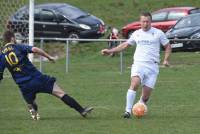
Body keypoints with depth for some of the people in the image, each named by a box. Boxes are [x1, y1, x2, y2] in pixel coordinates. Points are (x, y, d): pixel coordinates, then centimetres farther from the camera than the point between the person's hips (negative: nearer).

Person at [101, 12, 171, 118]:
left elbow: (168, 47, 14)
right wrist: (110, 51, 23)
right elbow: (125, 45, 27)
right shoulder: (136, 34, 15)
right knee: (135, 83, -27)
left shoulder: (158, 33, 7)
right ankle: (128, 110, -28)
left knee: (146, 94, -6)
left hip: (152, 66, -1)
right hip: (138, 64, 1)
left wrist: (166, 60, -1)